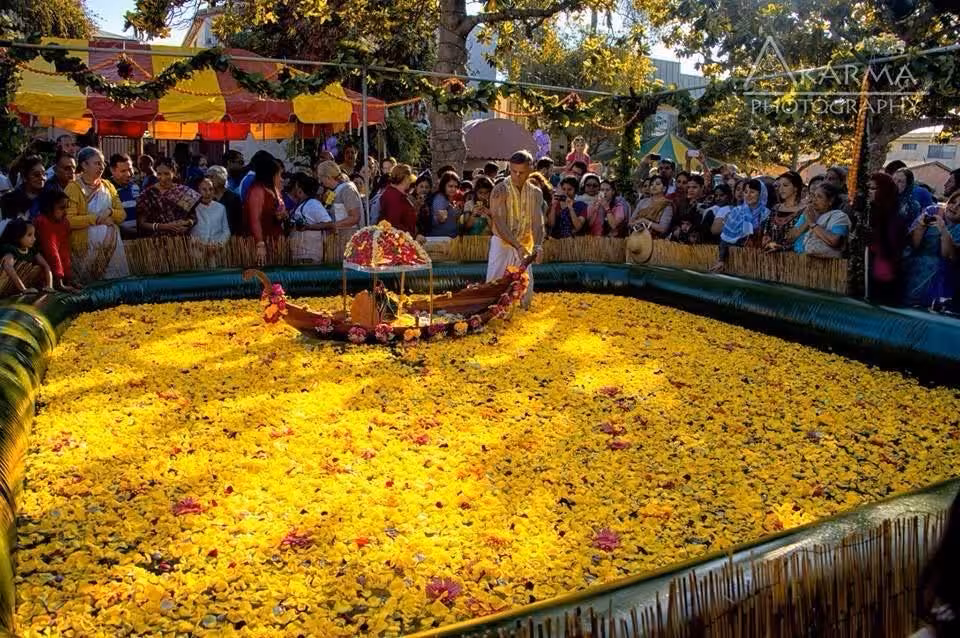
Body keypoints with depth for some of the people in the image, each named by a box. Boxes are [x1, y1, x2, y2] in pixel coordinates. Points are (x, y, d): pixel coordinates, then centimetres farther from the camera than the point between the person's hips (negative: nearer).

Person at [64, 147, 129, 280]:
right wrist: (96, 219, -13)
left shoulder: (107, 186, 14)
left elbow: (122, 214, 11)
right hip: (87, 238, -2)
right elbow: (69, 220, -13)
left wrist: (110, 212, -8)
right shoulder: (73, 188, -3)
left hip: (112, 239, 3)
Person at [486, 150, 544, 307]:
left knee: (526, 290, 3)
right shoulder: (500, 191, -12)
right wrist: (518, 246, -32)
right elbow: (499, 224, -21)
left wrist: (538, 245, -28)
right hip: (502, 245, -4)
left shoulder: (535, 193, 2)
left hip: (524, 247, 4)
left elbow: (537, 222, -8)